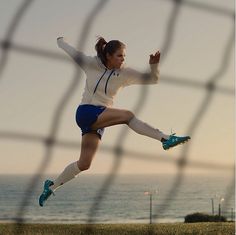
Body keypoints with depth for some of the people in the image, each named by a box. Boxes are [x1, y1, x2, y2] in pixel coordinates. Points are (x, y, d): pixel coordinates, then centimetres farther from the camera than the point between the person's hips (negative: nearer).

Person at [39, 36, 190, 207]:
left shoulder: (124, 73, 3)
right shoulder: (92, 64, -3)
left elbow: (153, 79, 2)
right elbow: (71, 51, 9)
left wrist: (154, 65, -17)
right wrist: (61, 41, 27)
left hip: (100, 119, 5)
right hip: (86, 112, -5)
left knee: (84, 164, 2)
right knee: (128, 115, -26)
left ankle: (51, 187, 16)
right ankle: (166, 139, -34)